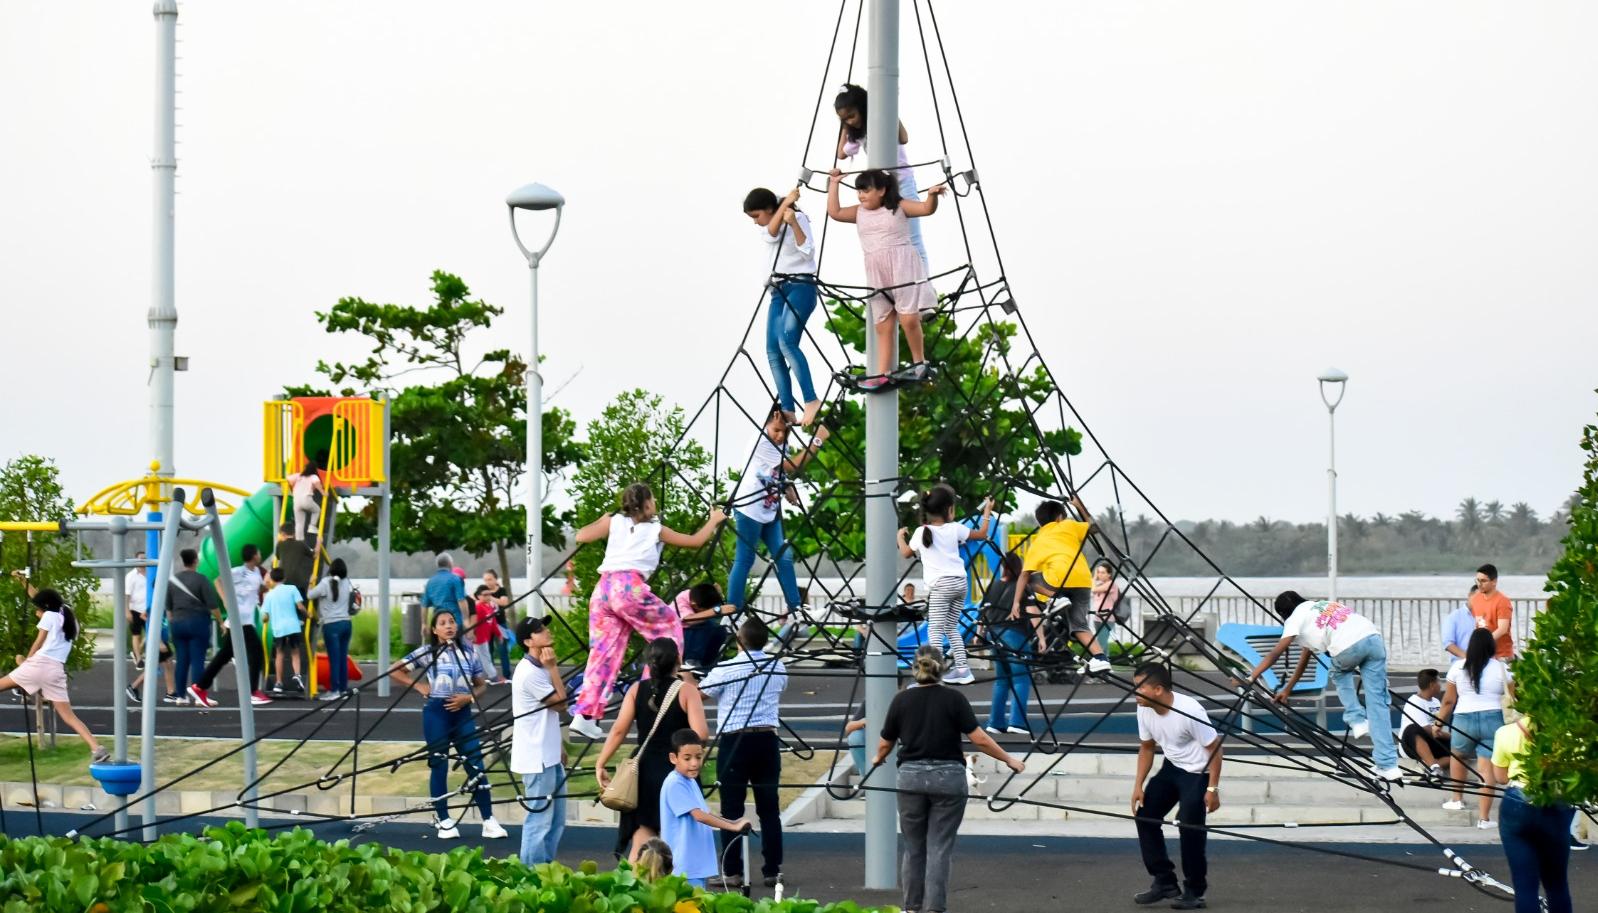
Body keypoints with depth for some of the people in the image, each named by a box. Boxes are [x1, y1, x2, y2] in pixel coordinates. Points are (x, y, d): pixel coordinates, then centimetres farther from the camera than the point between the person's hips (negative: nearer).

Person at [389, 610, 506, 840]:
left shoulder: (468, 654, 8)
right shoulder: (427, 653, 0)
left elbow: (480, 685, 14)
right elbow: (395, 670, 1)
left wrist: (468, 697, -6)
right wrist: (419, 685, -6)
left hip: (462, 712, 2)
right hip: (436, 712, -2)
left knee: (476, 764, -3)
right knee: (439, 765, 2)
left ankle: (489, 821, 0)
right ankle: (444, 821, 11)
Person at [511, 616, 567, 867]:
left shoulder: (540, 668, 13)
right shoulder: (530, 673, -18)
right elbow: (560, 702, -15)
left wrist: (559, 747, 19)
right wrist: (553, 668, -14)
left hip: (549, 757, 10)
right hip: (537, 759, -10)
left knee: (556, 820, 15)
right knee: (540, 820, -6)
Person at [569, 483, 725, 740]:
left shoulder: (614, 522, 20)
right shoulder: (656, 529, 15)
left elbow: (581, 536, 13)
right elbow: (696, 541, 24)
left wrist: (601, 521, 30)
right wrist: (714, 520, 40)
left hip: (603, 588, 4)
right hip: (629, 586, -4)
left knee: (603, 652, 6)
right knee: (669, 626, 16)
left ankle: (585, 715, -2)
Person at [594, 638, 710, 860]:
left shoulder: (636, 690, 2)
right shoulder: (687, 690, -7)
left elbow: (618, 730, -3)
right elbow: (700, 733, -15)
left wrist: (600, 764, 3)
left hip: (644, 770, 3)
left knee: (641, 837, 6)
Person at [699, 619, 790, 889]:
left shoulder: (726, 669, -8)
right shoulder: (778, 668, 5)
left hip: (735, 740, -4)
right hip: (767, 740, 4)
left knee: (732, 809, 0)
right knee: (769, 809, 8)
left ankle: (732, 872, -2)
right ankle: (773, 870, 9)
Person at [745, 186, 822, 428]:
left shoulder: (799, 219, -1)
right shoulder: (766, 229, 18)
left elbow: (807, 251, -14)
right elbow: (771, 235, -6)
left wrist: (793, 223, -25)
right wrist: (784, 204, -14)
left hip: (800, 287, -8)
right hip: (779, 290, 8)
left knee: (786, 341, -28)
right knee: (773, 352, -4)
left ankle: (811, 399, -31)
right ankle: (788, 412, -6)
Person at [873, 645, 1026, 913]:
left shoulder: (902, 699, 0)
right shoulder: (953, 699, -6)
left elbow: (885, 744, 9)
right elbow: (979, 739, -9)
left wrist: (879, 759, 31)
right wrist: (1008, 760, 3)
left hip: (911, 777, 2)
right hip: (948, 778, -2)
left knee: (913, 848, 12)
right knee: (940, 848, 0)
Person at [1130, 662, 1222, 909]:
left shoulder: (1189, 711, -31)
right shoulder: (1144, 709, -9)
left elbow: (1214, 748, -22)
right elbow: (1146, 748, 7)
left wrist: (1212, 789, -22)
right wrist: (1138, 785, 1)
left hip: (1198, 773, -8)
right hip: (1171, 768, 8)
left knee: (1190, 827, -16)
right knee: (1144, 814, 1)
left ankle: (1194, 891, 1)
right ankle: (1164, 881, 13)